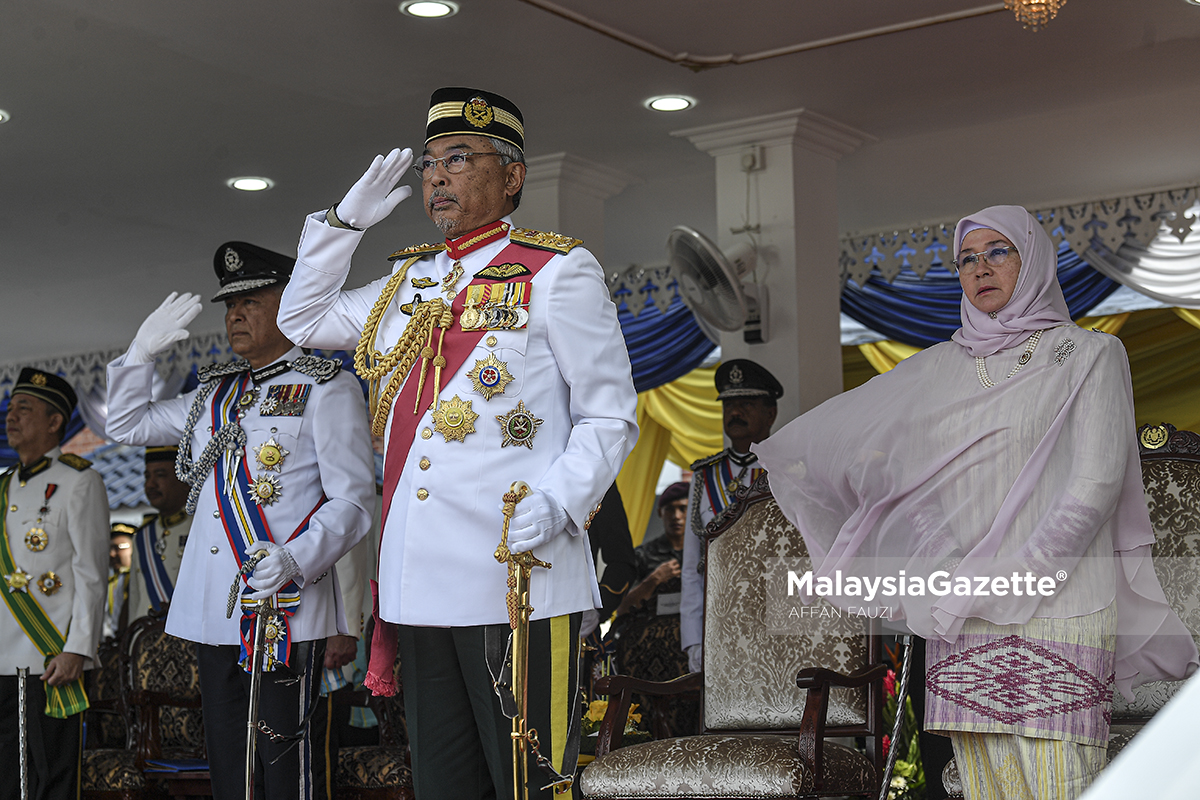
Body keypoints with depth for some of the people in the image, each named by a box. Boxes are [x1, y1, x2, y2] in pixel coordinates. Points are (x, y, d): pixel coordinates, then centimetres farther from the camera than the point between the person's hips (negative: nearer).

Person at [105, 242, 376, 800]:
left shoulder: (327, 388, -1)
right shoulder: (213, 393, 20)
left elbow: (352, 501, -8)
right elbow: (127, 425, 31)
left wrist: (294, 560, -23)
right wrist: (143, 351, 18)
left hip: (285, 614, -7)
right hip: (211, 611, 7)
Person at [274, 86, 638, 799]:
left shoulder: (558, 271, 1)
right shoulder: (408, 282, 19)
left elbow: (610, 418, -1)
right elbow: (302, 319, 30)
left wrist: (557, 503, -19)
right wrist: (348, 220, 18)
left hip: (516, 579, -6)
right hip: (417, 582, 6)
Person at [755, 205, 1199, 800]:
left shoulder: (1087, 356, 4)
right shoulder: (939, 368, 17)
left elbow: (1094, 487, -6)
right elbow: (833, 428, 30)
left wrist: (1009, 582, -12)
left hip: (1057, 610, -4)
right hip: (960, 614, 4)